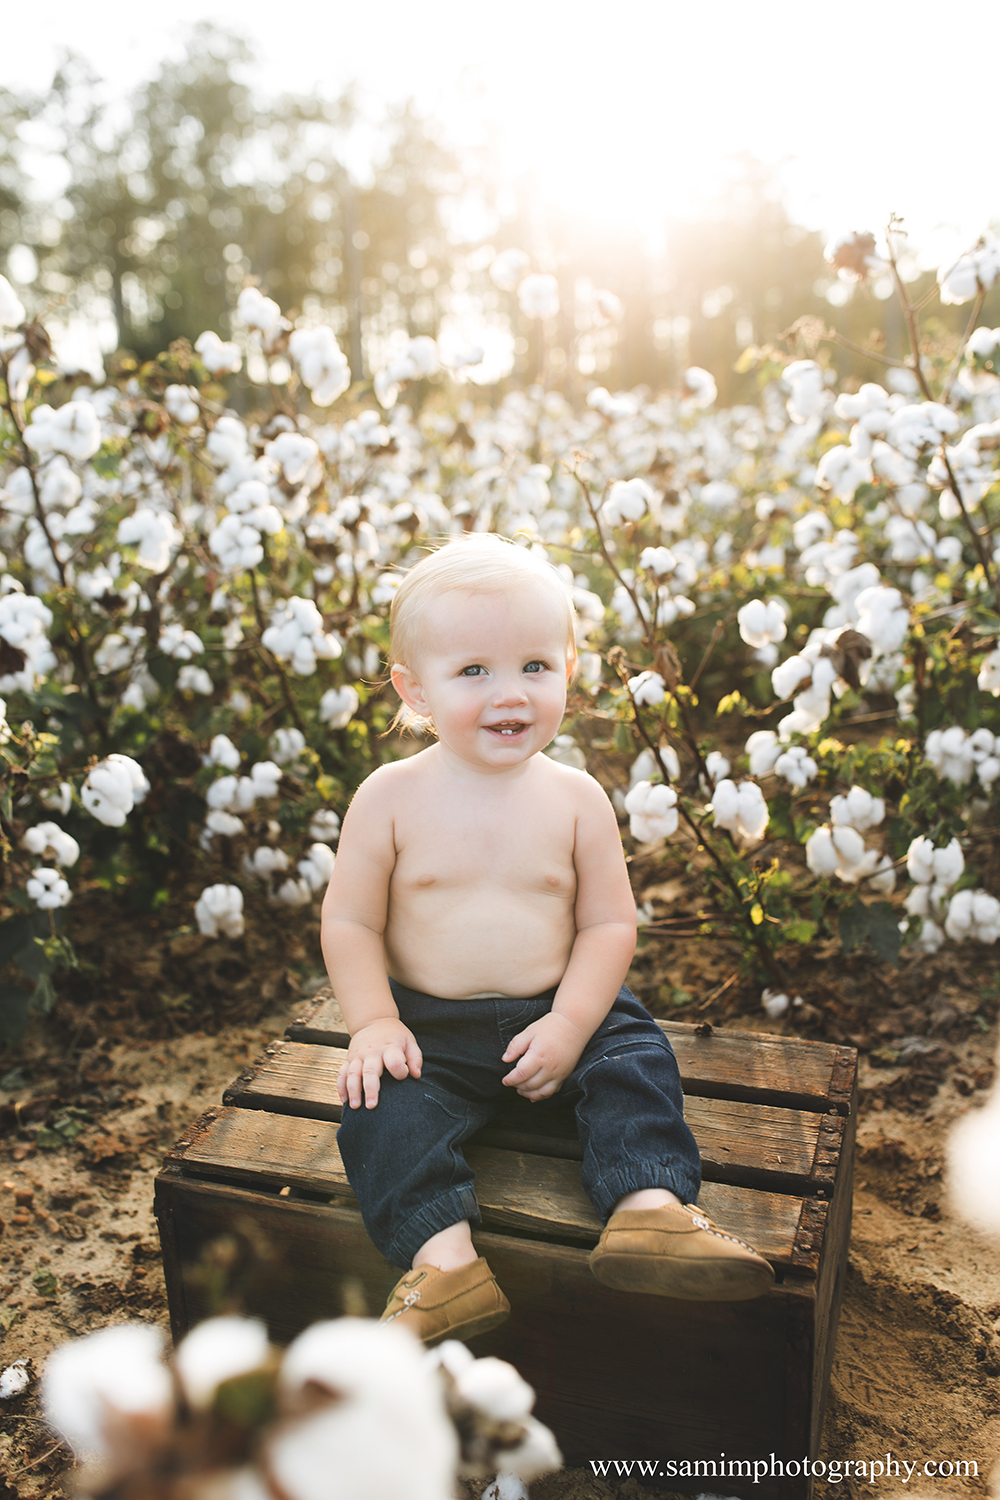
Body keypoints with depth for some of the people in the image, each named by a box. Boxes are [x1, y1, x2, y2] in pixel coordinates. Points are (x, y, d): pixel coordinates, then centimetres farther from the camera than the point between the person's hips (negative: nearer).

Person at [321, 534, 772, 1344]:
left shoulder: (575, 798, -5)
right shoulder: (391, 797, -8)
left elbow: (610, 922, -3)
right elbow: (350, 921, -4)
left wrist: (570, 1024, -15)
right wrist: (374, 1022, -15)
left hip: (560, 1010, 2)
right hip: (430, 1022, -1)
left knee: (635, 1061, -18)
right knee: (384, 1105, -23)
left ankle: (651, 1208, -19)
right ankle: (446, 1259, -24)